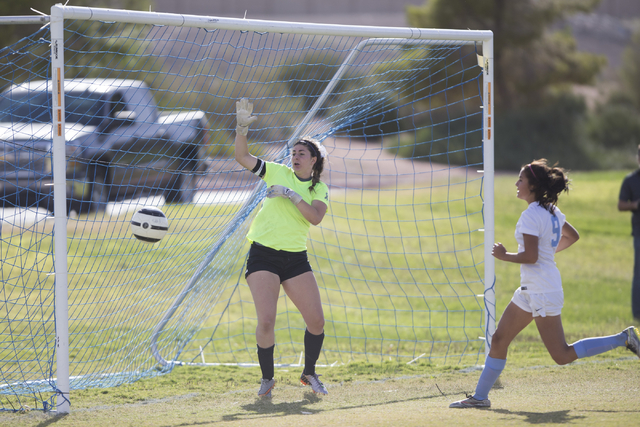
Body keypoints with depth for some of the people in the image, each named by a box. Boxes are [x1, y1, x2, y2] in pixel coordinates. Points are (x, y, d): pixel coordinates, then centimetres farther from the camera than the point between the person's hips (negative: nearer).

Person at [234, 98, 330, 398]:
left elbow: (315, 217, -12)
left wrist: (293, 194, -19)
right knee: (266, 321, -14)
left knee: (316, 321, -2)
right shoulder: (278, 173, 5)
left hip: (296, 258, 2)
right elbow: (242, 157, -2)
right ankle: (267, 378, 5)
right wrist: (242, 128, -15)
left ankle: (309, 373, 21)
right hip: (263, 255, -2)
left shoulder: (319, 190, 7)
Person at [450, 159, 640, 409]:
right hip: (530, 290, 10)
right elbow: (573, 236, 24)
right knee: (499, 340, 8)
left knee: (562, 356, -6)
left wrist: (504, 255, -9)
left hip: (542, 292, -10)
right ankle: (480, 397, 12)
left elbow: (530, 257, -23)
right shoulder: (552, 211, 9)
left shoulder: (531, 215, -18)